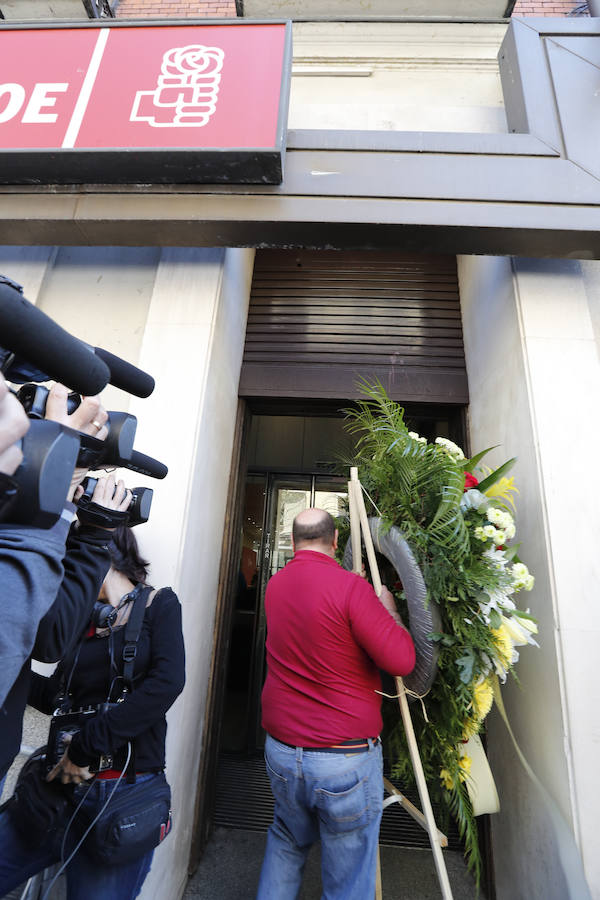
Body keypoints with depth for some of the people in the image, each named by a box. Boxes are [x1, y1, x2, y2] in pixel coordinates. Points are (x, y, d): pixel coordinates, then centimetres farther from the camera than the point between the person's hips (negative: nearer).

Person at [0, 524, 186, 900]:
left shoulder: (158, 604, -9)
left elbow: (167, 683, -20)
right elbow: (55, 695, 12)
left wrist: (86, 745, -18)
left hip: (124, 795, -5)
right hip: (64, 785, 5)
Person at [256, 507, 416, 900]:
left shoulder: (276, 584, -2)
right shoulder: (350, 587, -22)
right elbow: (402, 660, -22)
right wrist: (389, 609, -5)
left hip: (281, 749, 6)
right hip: (346, 758, -5)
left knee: (287, 842, 30)